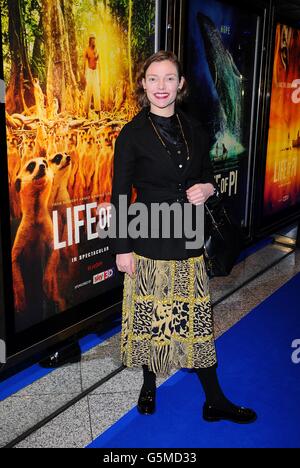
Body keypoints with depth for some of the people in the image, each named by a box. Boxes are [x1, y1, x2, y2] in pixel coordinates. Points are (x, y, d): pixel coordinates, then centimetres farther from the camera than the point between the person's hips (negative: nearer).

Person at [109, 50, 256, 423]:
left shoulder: (194, 130, 7)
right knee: (149, 316, 10)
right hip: (148, 241, -3)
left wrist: (207, 188, -5)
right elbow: (120, 196, -6)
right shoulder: (132, 134, -6)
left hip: (187, 239, 4)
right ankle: (149, 386, 35)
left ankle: (214, 401, 22)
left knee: (196, 317, 9)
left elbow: (207, 175, 19)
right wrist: (121, 249, -8)